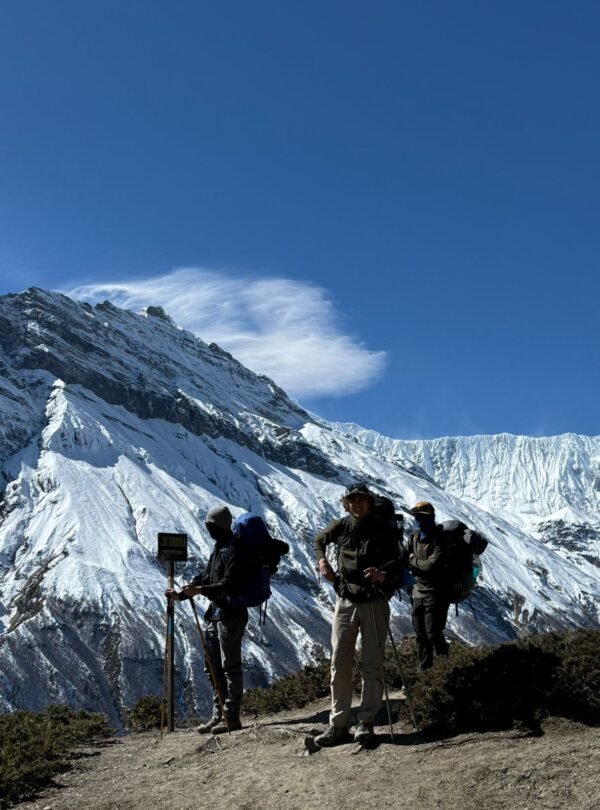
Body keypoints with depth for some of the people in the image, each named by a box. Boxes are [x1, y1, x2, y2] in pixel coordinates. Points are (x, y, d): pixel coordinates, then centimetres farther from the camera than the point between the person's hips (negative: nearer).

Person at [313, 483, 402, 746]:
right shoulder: (340, 527, 1)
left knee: (372, 665, 0)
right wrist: (322, 561, 5)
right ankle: (338, 724, 9)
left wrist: (383, 575, -35)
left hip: (375, 604, -2)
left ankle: (366, 722, 8)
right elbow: (319, 540, 23)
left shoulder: (383, 530, -7)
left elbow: (396, 568, -13)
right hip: (346, 602, 3)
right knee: (339, 664, 3)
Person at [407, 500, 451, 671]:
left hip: (436, 591, -6)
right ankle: (423, 666, 22)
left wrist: (413, 561, -10)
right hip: (419, 590, 6)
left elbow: (433, 565, -23)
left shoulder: (440, 538, -15)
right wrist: (421, 565, -9)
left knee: (432, 632, -5)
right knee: (420, 632, 10)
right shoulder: (414, 536, 6)